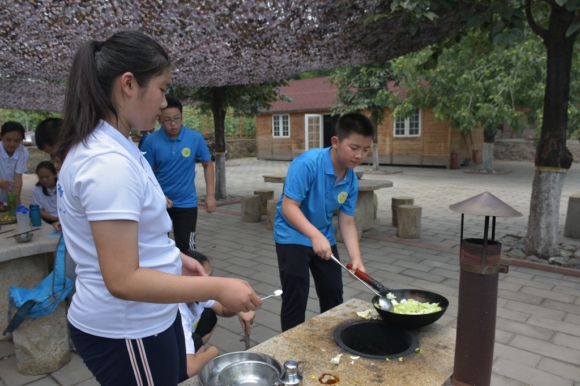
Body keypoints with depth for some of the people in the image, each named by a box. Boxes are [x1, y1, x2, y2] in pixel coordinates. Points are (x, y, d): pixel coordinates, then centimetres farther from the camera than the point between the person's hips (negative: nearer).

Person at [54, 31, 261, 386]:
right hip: (126, 332, -9)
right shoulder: (109, 162, -27)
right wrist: (217, 288, -23)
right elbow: (123, 280, -28)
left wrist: (173, 257, 7)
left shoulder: (103, 146, 4)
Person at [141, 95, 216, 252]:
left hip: (186, 202, -1)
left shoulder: (195, 138, -10)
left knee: (186, 248, 3)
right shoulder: (151, 141, -11)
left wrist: (210, 195, -3)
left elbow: (207, 164, 3)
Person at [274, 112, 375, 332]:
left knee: (334, 295, 15)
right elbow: (288, 206, -28)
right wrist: (315, 236, -39)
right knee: (295, 299, -2)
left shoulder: (351, 180, -7)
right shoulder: (308, 163, -26)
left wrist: (356, 259, -15)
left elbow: (347, 223, -3)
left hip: (324, 238, 7)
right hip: (292, 237, -6)